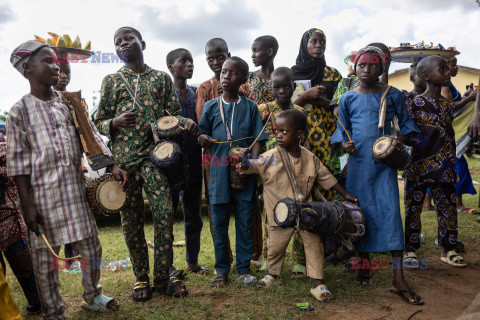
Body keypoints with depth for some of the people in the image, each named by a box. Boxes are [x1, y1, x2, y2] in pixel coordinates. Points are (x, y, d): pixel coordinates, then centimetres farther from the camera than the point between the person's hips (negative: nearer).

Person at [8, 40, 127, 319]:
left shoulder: (69, 102, 8)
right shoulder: (20, 111, -3)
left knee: (91, 246, 11)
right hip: (43, 192, -3)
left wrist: (112, 165, -5)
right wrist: (28, 204, -8)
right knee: (45, 253, 8)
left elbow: (92, 136, 8)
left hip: (75, 186, 4)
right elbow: (17, 161, -5)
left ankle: (93, 296, 34)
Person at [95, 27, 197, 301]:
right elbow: (100, 122, 12)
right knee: (131, 219, 5)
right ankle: (141, 278, 20)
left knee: (165, 212, -9)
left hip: (155, 154, 0)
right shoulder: (112, 81, 12)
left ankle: (162, 277, 6)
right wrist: (116, 122, -11)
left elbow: (174, 113, 14)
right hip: (123, 157, 1)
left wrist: (187, 121, -9)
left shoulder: (162, 78, 13)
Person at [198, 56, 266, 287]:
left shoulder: (250, 107, 7)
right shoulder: (211, 106, 10)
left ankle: (243, 270, 19)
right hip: (219, 172, 1)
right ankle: (222, 270, 20)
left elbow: (256, 140, 3)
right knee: (219, 223, 6)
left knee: (245, 223, 5)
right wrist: (203, 139, -11)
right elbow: (202, 135, 13)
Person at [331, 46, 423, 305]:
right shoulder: (348, 99, 8)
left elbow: (405, 121, 14)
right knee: (360, 212, 6)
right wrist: (344, 143, -7)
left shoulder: (392, 95, 6)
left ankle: (398, 280, -3)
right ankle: (364, 264, 25)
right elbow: (342, 128, 13)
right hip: (358, 162, 1)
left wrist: (401, 138, -6)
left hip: (385, 162, -1)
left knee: (391, 212, -9)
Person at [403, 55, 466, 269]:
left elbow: (450, 138, 16)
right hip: (419, 165, -5)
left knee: (448, 208, 9)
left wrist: (451, 166, 14)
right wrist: (422, 139, -23)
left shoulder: (448, 105, 10)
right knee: (413, 208, 4)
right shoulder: (416, 104, -7)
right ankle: (410, 250, 16)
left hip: (443, 169, 5)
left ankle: (448, 250, 23)